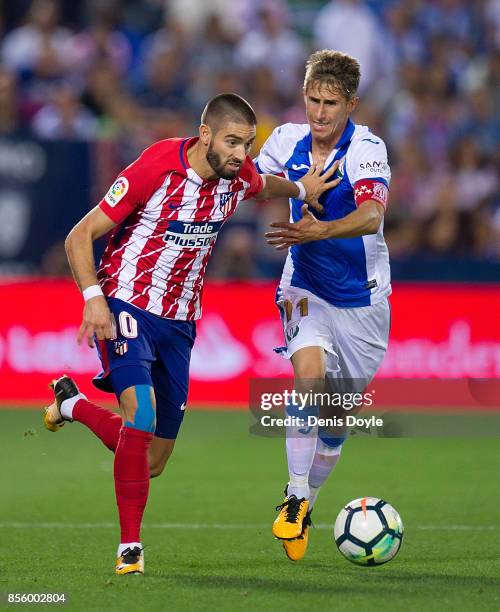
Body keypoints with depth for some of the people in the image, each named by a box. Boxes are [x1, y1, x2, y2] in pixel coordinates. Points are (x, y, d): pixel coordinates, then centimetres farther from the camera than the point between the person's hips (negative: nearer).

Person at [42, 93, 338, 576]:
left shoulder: (238, 176, -3)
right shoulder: (155, 169, -20)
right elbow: (80, 236, -16)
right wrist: (93, 296, -27)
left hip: (178, 321, 6)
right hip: (127, 306, -6)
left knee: (152, 462, 8)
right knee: (141, 413, -30)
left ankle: (72, 404, 35)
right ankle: (130, 548, -20)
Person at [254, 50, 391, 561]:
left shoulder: (367, 149, -19)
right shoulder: (287, 141, -6)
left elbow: (370, 215, -36)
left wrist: (320, 231, -53)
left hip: (361, 297, -1)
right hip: (305, 288, 1)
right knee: (310, 375, -25)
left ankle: (305, 506, 28)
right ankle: (294, 498, -20)